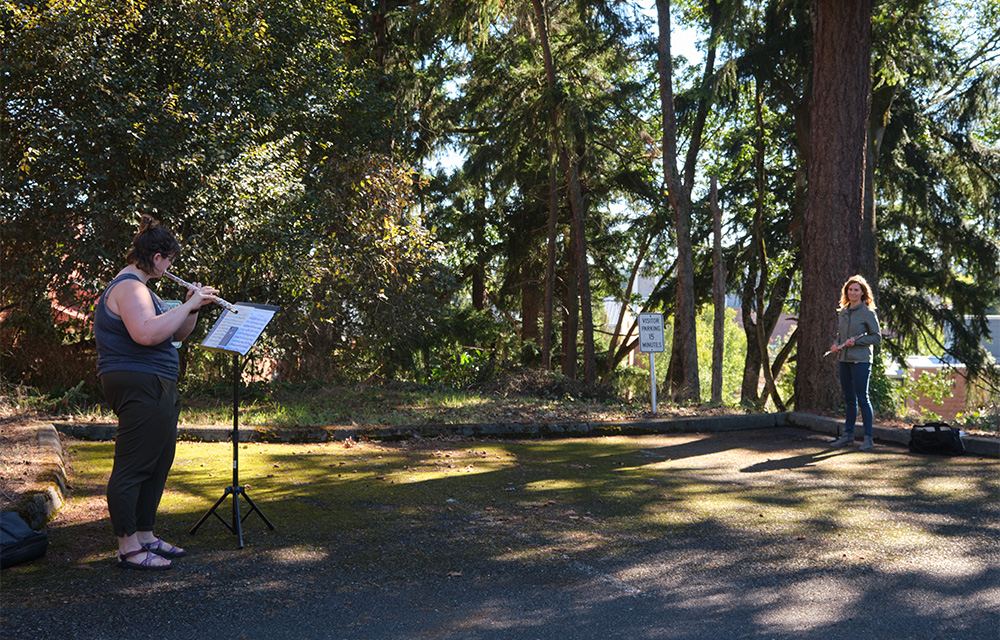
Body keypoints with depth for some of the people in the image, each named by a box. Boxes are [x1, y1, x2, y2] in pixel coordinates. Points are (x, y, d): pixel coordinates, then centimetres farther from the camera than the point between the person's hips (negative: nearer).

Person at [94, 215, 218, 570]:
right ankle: (128, 548, -2)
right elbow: (147, 333, -31)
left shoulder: (138, 286, 21)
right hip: (138, 387, -11)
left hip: (155, 388, 11)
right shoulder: (128, 287, -13)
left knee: (157, 465, 15)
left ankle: (145, 536, 24)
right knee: (132, 467, -7)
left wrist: (192, 307, 5)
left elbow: (176, 333, 21)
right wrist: (188, 305, -22)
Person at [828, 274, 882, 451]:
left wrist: (856, 341, -16)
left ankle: (868, 437, -1)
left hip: (861, 360, -6)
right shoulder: (842, 312, 13)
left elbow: (877, 337, -6)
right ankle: (848, 434, 19)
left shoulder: (868, 313, -6)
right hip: (844, 359, 6)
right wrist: (836, 345, 2)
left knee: (862, 398, -6)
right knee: (849, 398, 12)